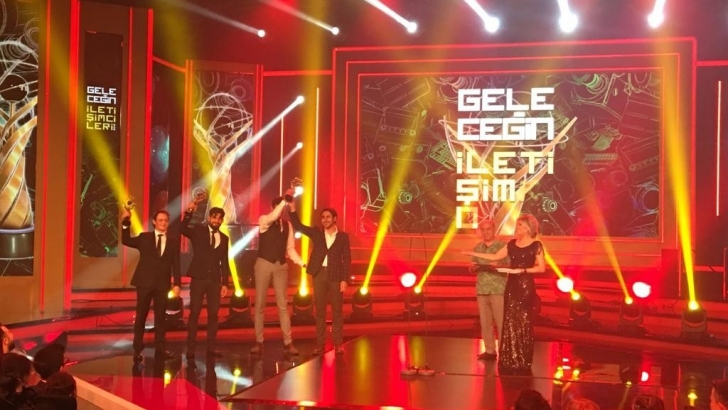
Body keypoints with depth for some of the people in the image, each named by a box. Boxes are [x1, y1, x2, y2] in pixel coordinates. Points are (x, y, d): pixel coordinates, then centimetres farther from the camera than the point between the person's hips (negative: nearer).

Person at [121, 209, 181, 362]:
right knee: (141, 316, 3)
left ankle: (160, 348, 11)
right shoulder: (144, 237, 5)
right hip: (145, 282, -1)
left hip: (163, 283, 1)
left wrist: (177, 284, -4)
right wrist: (125, 223, -18)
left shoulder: (174, 241, 7)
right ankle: (138, 349, 8)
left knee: (160, 316, 5)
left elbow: (176, 264, 4)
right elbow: (126, 241, -6)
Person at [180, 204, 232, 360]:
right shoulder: (198, 231, 4)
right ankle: (191, 348, 0)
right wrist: (189, 212, -27)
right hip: (198, 278, -3)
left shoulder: (224, 238, 12)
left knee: (213, 314, 3)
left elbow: (224, 262, 11)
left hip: (215, 280, 3)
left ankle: (211, 347, 9)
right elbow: (182, 229, -14)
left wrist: (225, 283, 5)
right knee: (194, 313, -2)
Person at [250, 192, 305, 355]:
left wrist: (302, 263, -4)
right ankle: (258, 341, 12)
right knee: (260, 304, 4)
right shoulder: (264, 220, -4)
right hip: (264, 264, -3)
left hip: (281, 266, 3)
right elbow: (272, 217, -29)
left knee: (283, 304, 3)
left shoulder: (287, 225, 7)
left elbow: (290, 248, 9)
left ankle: (288, 342, 4)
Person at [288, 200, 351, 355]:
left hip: (335, 275, -2)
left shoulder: (343, 236, 3)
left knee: (337, 310, 3)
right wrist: (292, 208, -12)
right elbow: (298, 226, 1)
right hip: (319, 274, 2)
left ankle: (338, 343, 8)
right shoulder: (316, 233, 8)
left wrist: (345, 279, -7)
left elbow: (347, 259, 0)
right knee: (319, 310, 5)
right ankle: (320, 344, 8)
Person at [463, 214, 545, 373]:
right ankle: (509, 360, 11)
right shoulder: (512, 244, 11)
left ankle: (524, 361, 4)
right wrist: (473, 254, 12)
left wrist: (522, 270, -19)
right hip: (511, 285, 6)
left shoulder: (536, 245, -6)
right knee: (509, 321, 5)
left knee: (523, 321, -4)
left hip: (526, 286, -6)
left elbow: (541, 268, -10)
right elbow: (495, 256, 15)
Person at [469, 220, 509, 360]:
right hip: (482, 289, 5)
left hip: (498, 289, -5)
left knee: (501, 321, -4)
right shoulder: (477, 247, 12)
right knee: (485, 321, 7)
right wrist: (473, 267, -5)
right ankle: (490, 350, 14)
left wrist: (499, 266, -23)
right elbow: (472, 268, 18)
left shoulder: (502, 246, -3)